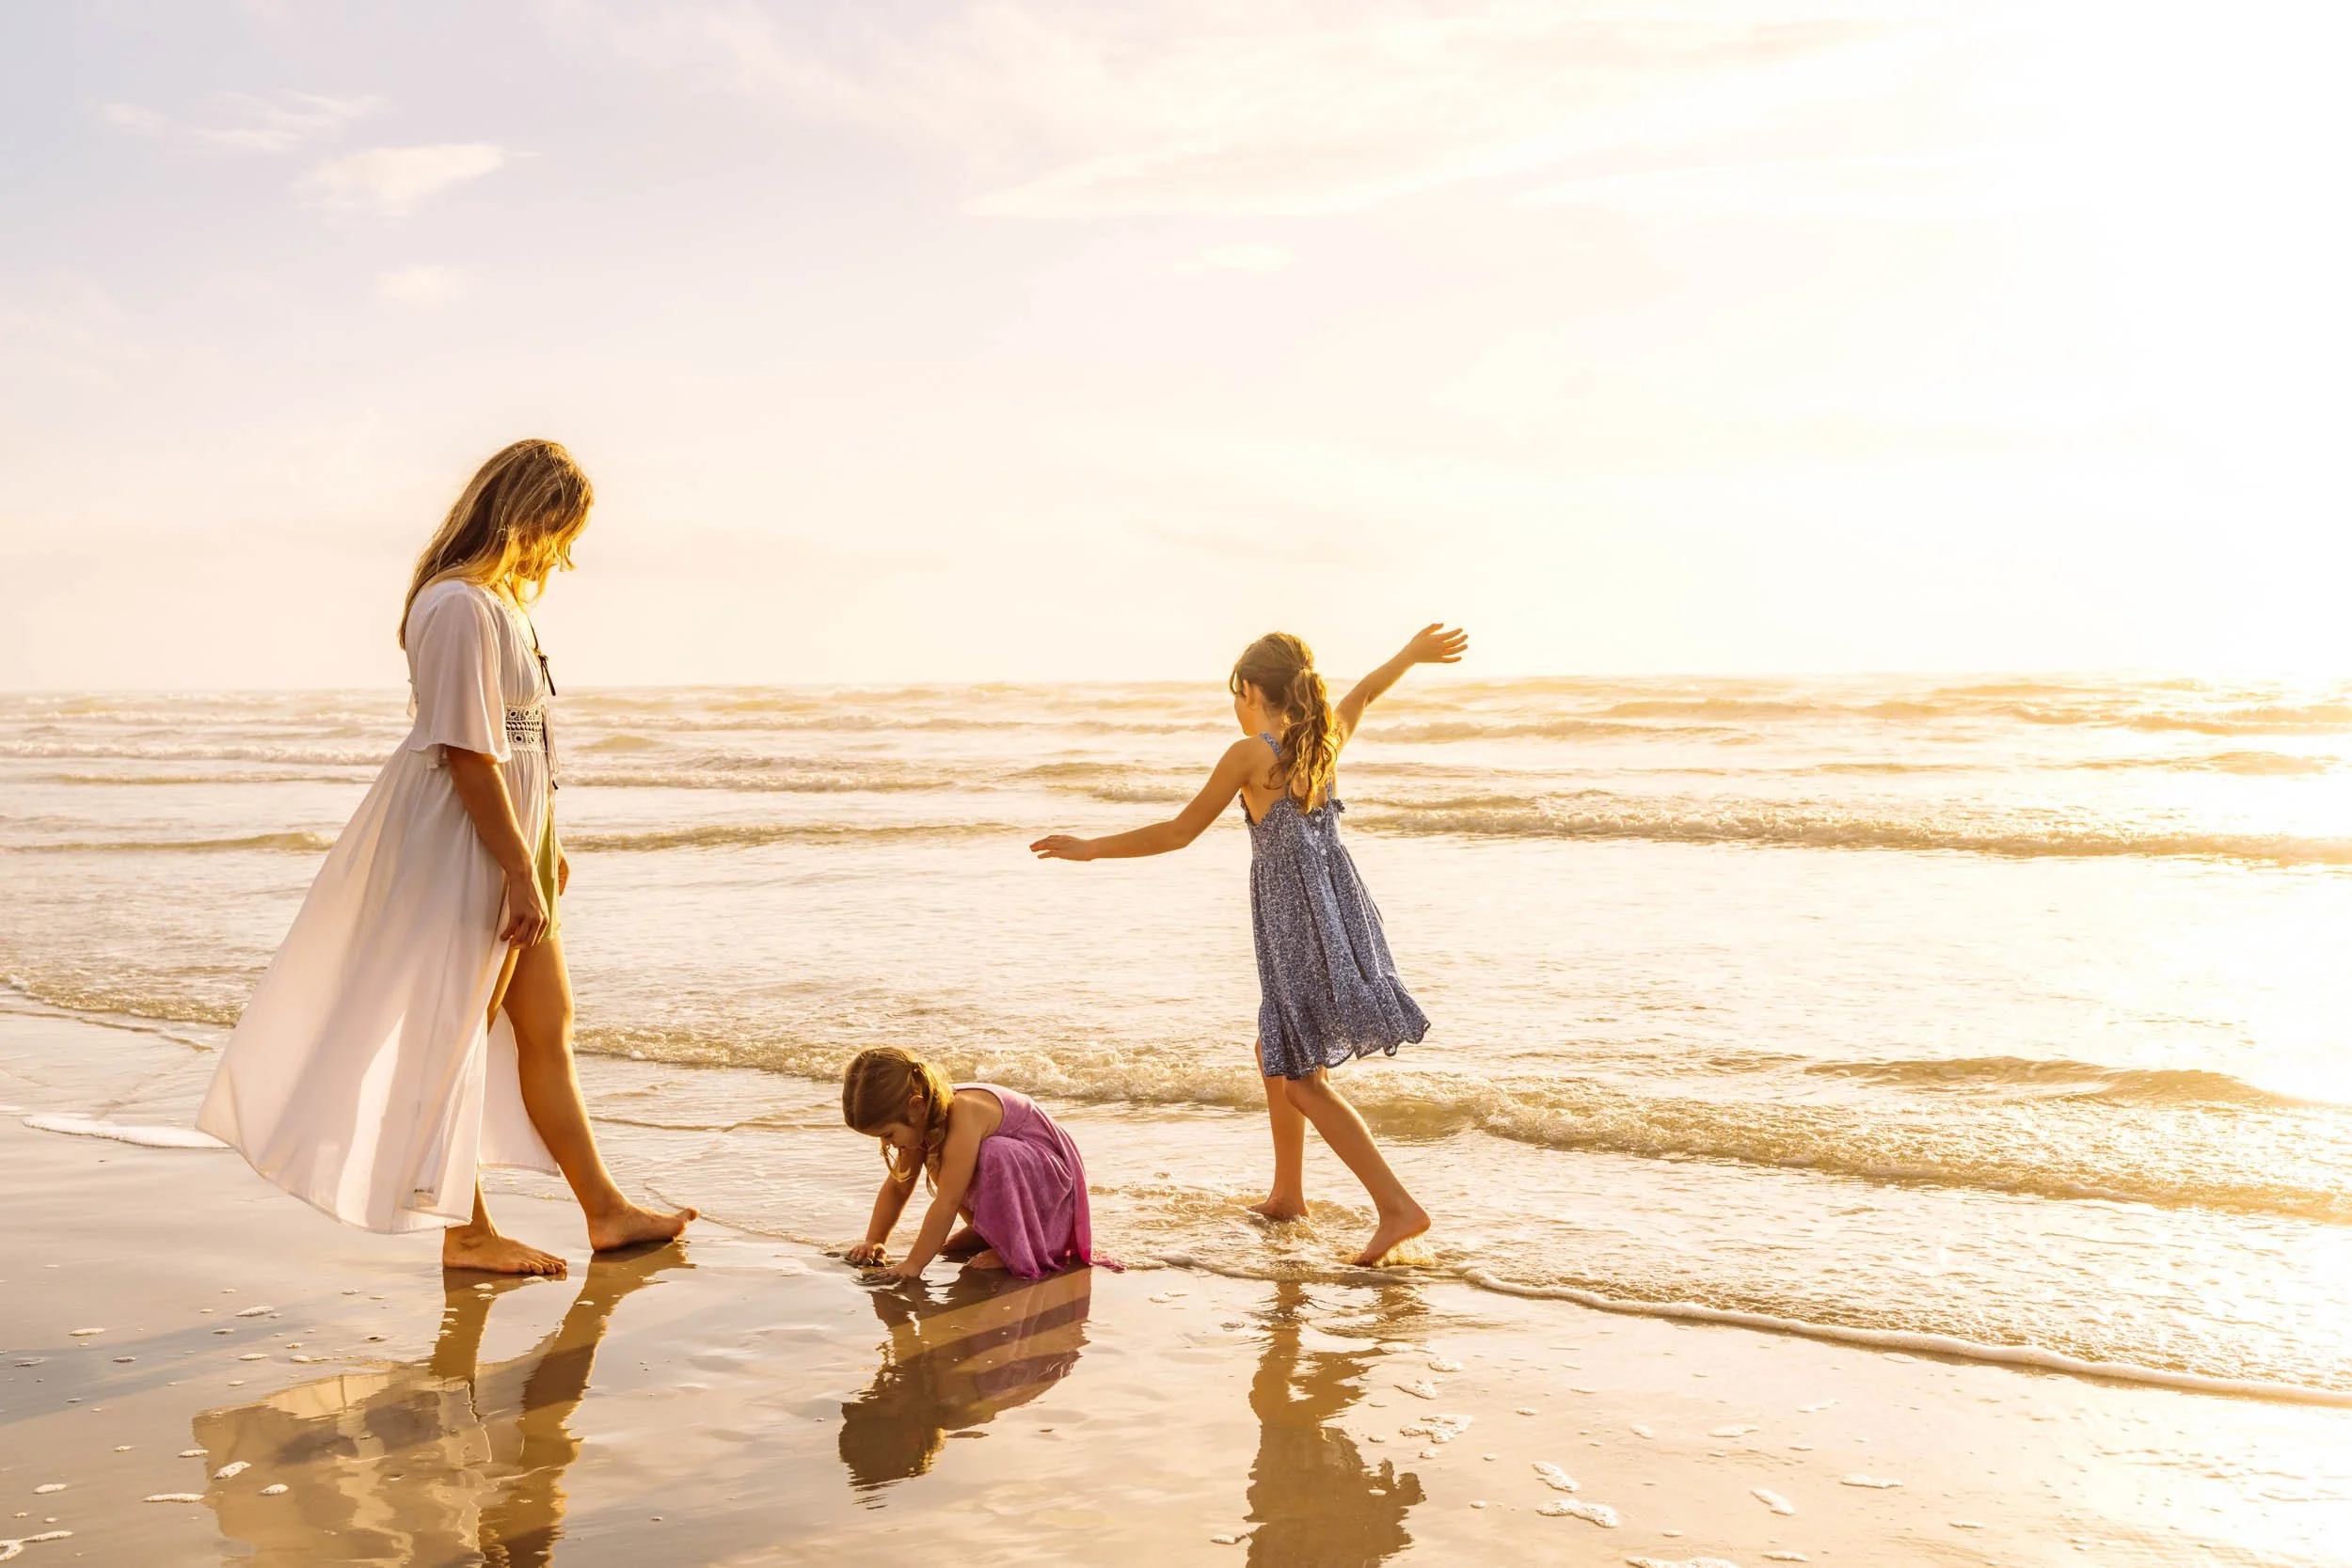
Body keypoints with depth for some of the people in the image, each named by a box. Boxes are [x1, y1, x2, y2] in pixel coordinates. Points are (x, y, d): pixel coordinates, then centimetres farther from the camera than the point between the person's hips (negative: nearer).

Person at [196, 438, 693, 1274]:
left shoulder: (501, 601, 13)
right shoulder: (459, 606, -19)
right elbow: (468, 756, -22)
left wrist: (542, 849, 17)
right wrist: (522, 873, -21)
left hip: (509, 845, 11)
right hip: (464, 855, -11)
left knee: (547, 1029, 15)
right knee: (458, 1038, 2)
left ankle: (605, 1211, 24)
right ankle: (465, 1230, 15)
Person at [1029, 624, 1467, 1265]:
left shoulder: (1250, 754, -11)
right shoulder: (1326, 737, 8)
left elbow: (1180, 832, -6)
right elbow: (1364, 691, 29)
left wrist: (1093, 848, 4)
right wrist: (1412, 653, 48)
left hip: (1294, 920, -8)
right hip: (1338, 906, 8)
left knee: (1304, 1081, -5)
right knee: (1277, 1054, 23)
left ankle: (1398, 1206, -13)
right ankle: (1287, 1193, 33)